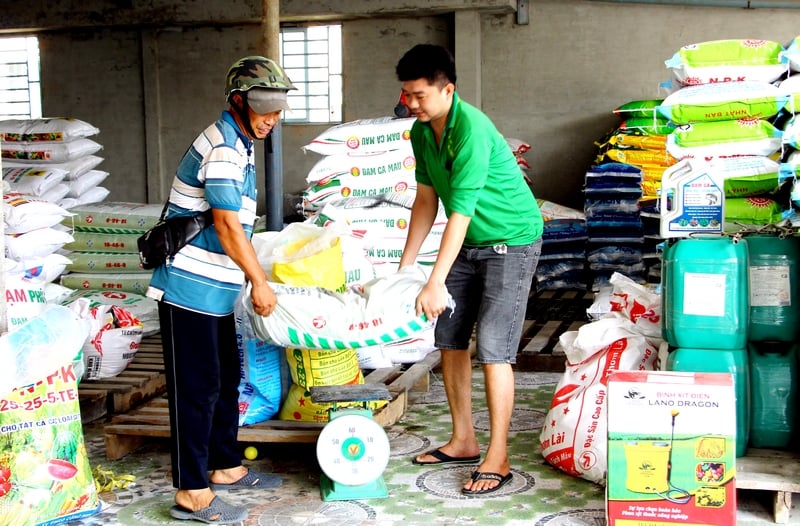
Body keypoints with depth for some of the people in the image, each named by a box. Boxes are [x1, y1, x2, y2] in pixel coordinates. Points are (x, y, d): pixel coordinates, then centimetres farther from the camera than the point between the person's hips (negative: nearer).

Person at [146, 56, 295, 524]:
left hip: (214, 289, 10)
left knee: (225, 379, 18)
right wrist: (259, 282, -12)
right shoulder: (224, 147, -16)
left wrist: (254, 274, 20)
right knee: (197, 388, -5)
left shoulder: (238, 143, 16)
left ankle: (226, 466, 31)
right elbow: (228, 226, -19)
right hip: (191, 288, -10)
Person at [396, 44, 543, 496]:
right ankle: (464, 442, 20)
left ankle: (498, 460, -2)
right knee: (450, 340, 8)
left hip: (511, 241, -8)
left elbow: (460, 213, -29)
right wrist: (404, 267, 4)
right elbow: (426, 200, 6)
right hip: (468, 243, 8)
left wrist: (435, 284, -29)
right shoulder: (422, 132, -1)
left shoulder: (472, 130, -27)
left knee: (494, 350, -11)